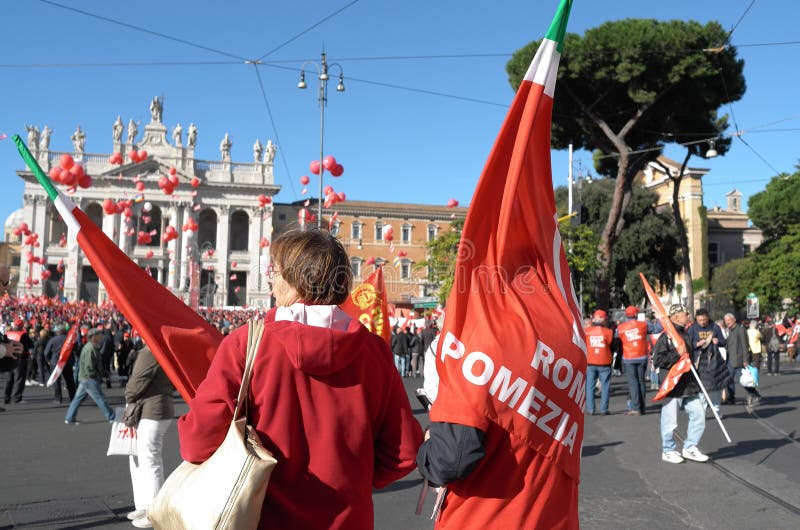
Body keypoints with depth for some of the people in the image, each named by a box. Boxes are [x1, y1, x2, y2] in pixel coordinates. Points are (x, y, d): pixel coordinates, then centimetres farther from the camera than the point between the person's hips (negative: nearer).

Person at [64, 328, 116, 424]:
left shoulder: (94, 348, 14)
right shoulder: (90, 349, -19)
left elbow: (98, 364, 21)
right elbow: (89, 367, -24)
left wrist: (105, 374, 14)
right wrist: (98, 376, -13)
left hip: (84, 379, 10)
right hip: (89, 379, -10)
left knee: (78, 398, 12)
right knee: (100, 398, -3)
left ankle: (69, 418, 17)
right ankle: (111, 418, 4)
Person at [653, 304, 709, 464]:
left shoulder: (685, 335, 15)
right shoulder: (666, 336, -12)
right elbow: (657, 360, -20)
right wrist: (678, 354, -22)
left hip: (689, 386, 8)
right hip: (671, 386, -8)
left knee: (698, 415, 6)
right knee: (670, 421, 1)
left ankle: (690, 448, 20)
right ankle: (668, 451, 19)